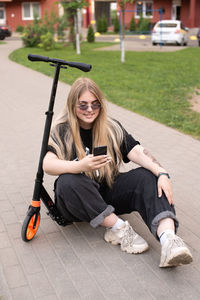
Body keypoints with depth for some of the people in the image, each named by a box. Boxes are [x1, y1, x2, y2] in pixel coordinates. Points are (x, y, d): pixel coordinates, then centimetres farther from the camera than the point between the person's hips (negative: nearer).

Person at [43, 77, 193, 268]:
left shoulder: (112, 128, 5)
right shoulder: (61, 131, -4)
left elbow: (137, 152, -8)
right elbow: (47, 164, -21)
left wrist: (162, 173, -26)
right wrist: (81, 166, -39)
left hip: (108, 193, 3)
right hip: (77, 202, -2)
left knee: (147, 176, -22)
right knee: (68, 182, -35)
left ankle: (168, 238, -44)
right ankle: (119, 228, -27)